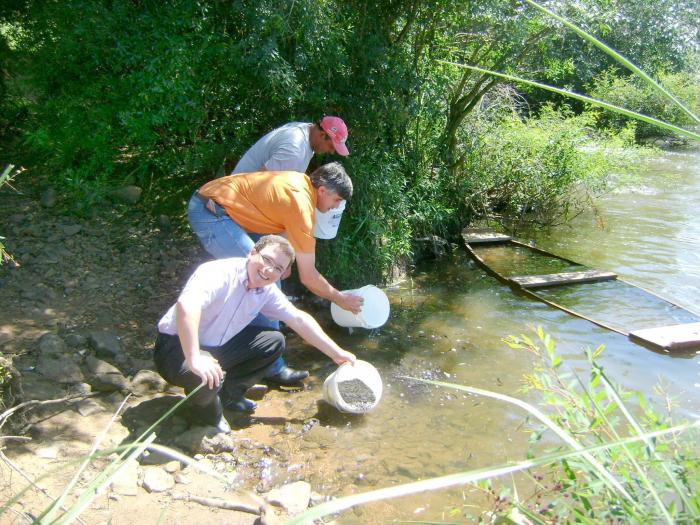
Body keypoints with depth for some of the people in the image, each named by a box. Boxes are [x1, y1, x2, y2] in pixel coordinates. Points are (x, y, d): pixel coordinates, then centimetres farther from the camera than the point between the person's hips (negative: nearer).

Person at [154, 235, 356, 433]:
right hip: (178, 348, -8)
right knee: (209, 377, -37)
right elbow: (186, 304, -46)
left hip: (216, 347, 8)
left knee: (275, 342, 0)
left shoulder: (267, 290, -3)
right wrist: (194, 358, -53)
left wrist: (336, 353, 6)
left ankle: (229, 394, 10)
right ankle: (205, 411, 0)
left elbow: (299, 319, 5)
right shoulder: (219, 272, -28)